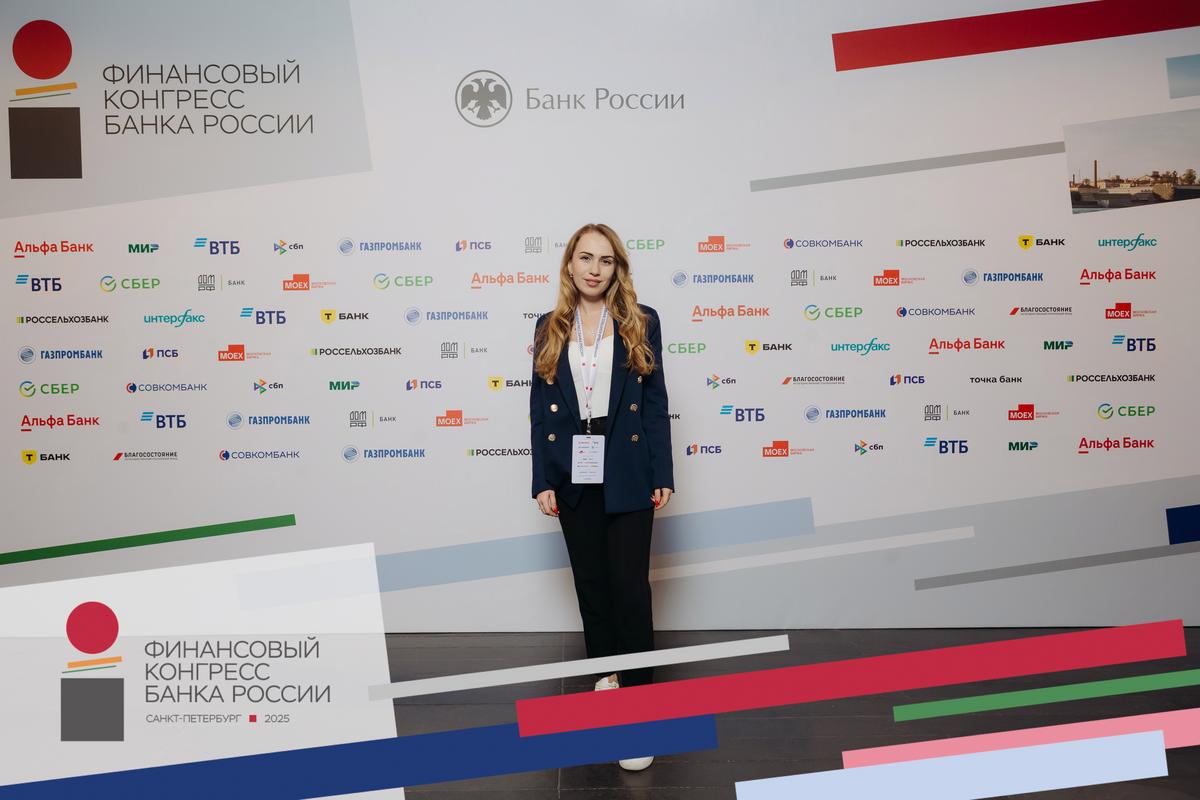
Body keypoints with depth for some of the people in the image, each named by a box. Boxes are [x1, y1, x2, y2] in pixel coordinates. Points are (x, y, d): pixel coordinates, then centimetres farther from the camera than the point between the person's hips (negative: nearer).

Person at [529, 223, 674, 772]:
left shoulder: (641, 322, 1)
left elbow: (655, 402, 1)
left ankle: (638, 695, 1)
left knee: (629, 582, -4)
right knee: (590, 580, 12)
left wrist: (662, 475, -5)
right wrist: (542, 481, 0)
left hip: (627, 472, -3)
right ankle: (605, 673, 30)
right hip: (573, 473, 3)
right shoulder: (550, 329, 6)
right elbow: (540, 409, 5)